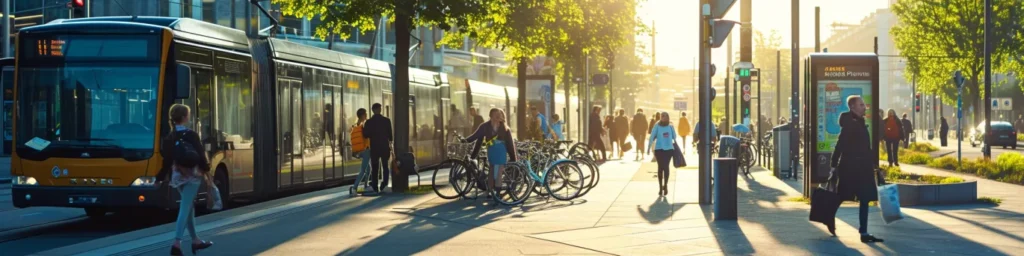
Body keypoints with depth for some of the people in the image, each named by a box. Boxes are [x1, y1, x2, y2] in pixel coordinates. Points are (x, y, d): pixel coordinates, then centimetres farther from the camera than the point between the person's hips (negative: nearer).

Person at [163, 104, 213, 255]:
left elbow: (167, 159, 6)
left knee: (189, 206, 19)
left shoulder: (170, 138, 4)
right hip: (192, 175, -6)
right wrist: (206, 170, 0)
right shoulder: (191, 135, -13)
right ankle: (177, 243, -18)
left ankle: (195, 240, 28)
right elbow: (200, 155, -13)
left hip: (177, 175, 6)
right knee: (185, 208, -9)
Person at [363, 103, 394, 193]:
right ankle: (384, 183, -5)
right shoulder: (386, 120, -6)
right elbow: (390, 135, -4)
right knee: (385, 166, 13)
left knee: (374, 168, 8)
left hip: (374, 148, 0)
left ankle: (375, 187, 6)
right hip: (385, 147, 0)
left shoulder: (369, 122, -6)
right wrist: (391, 139, 16)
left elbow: (365, 135, -7)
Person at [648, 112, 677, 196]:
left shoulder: (670, 126, 2)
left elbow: (674, 137, 9)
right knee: (660, 167, 2)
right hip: (659, 149, -1)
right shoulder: (657, 126, -3)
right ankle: (660, 187, 9)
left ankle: (665, 185, 14)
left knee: (666, 167, 1)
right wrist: (649, 147, -9)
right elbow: (652, 137, -5)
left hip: (669, 149, 1)